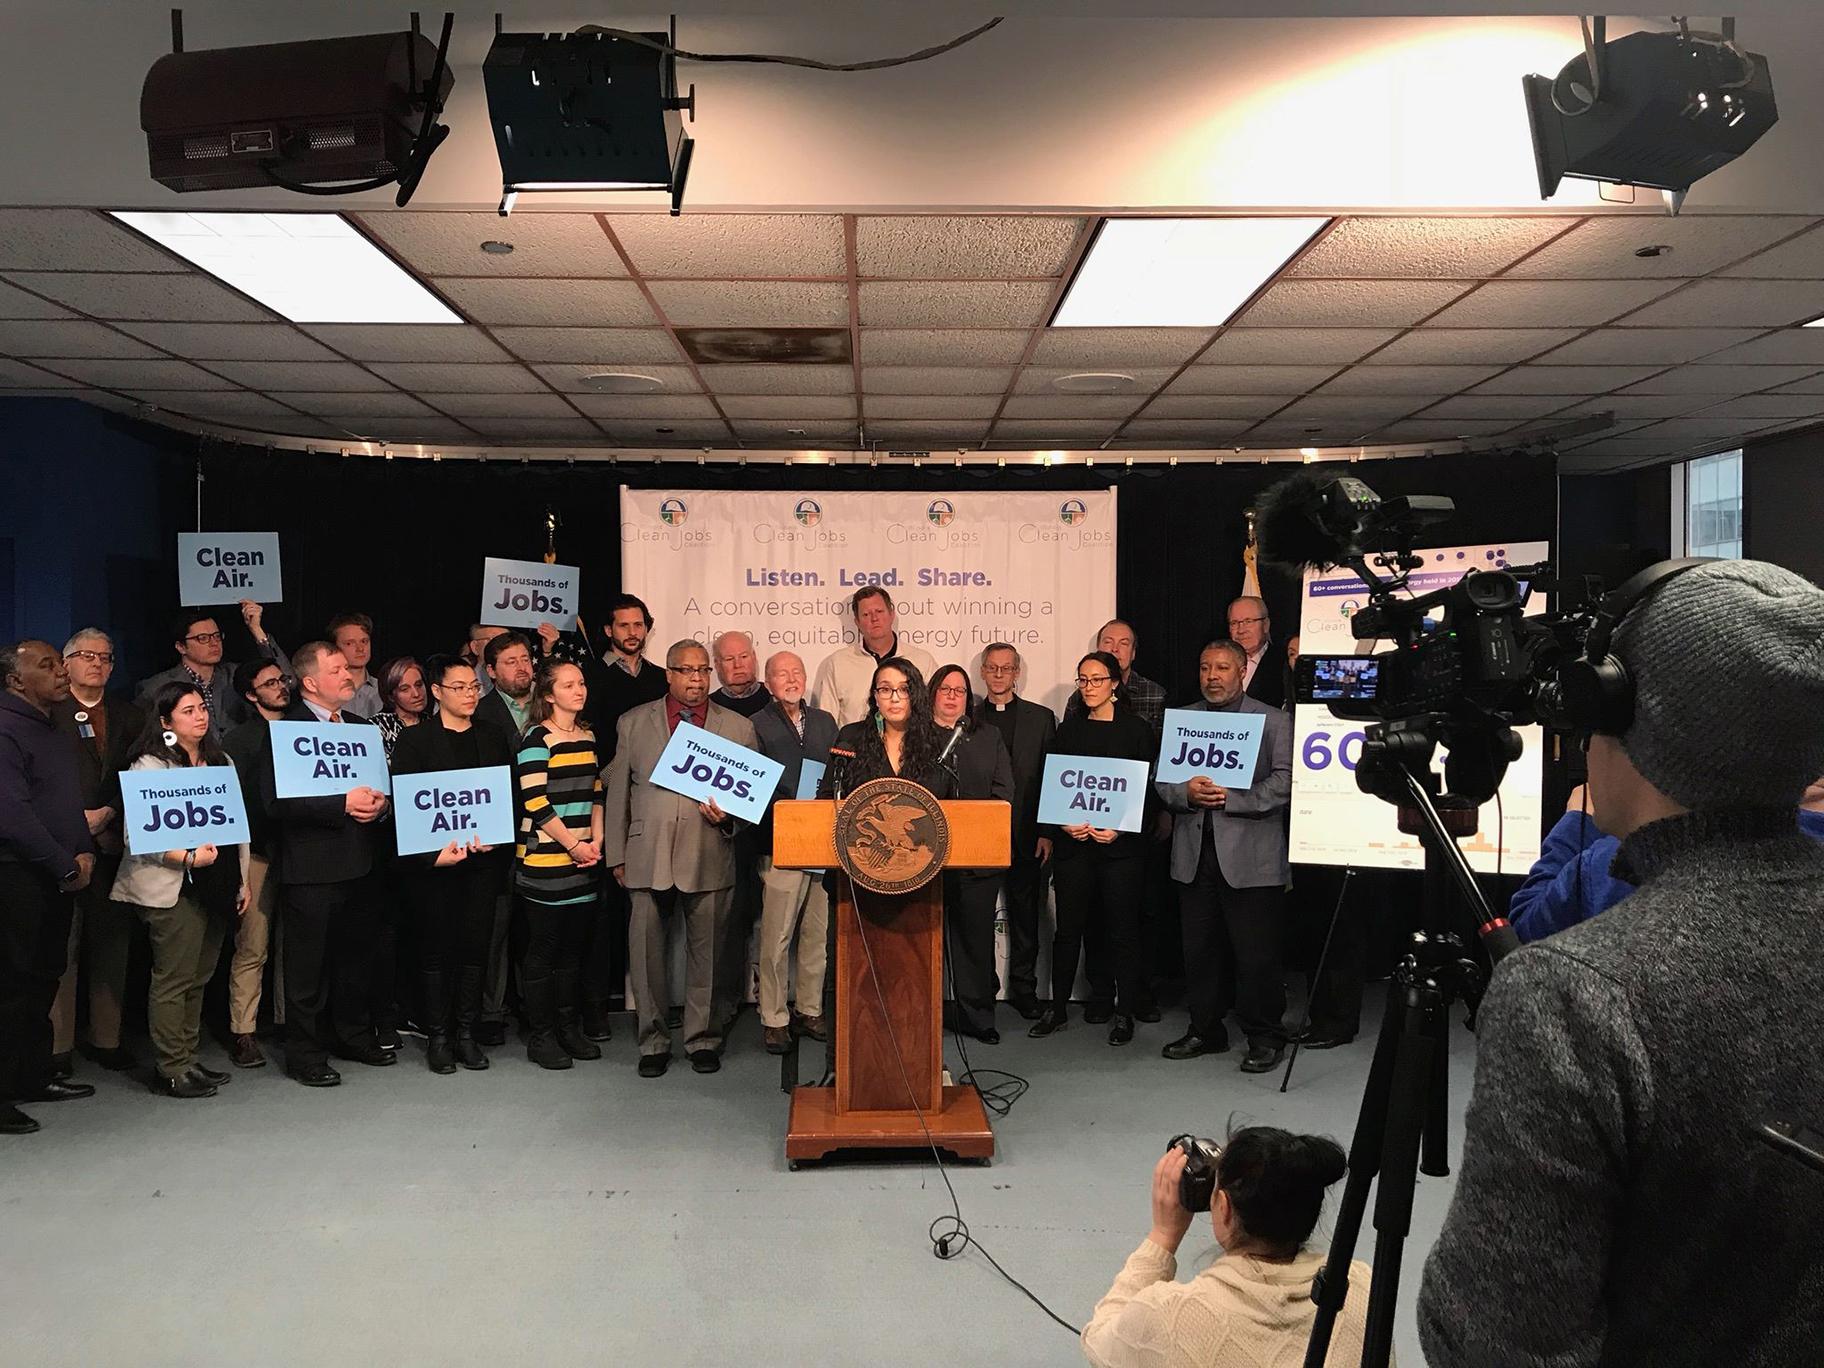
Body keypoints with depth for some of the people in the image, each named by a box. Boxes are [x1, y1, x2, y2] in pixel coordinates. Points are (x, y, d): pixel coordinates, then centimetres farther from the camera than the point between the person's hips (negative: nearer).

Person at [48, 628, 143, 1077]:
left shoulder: (128, 715, 14)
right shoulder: (48, 712, 1)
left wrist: (108, 813, -5)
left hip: (113, 841, 4)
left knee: (111, 944, 7)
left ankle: (106, 1039, 15)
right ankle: (56, 1046, 5)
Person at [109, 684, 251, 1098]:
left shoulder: (221, 761, 15)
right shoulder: (150, 765, -7)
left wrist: (243, 879, 16)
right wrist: (189, 857, -24)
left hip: (216, 887, 7)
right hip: (174, 888, -7)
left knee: (199, 978, 12)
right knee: (173, 979, -3)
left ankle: (190, 1058, 21)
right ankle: (171, 1070, 5)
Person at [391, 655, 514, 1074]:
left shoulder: (494, 738, 11)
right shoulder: (415, 739, 0)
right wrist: (433, 854, -15)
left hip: (483, 858, 3)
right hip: (433, 860, -3)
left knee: (475, 945, 5)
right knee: (436, 947, 2)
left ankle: (465, 1033, 16)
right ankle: (436, 1037, 13)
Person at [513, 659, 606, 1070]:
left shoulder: (588, 736, 13)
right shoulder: (537, 737, -9)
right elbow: (534, 801, -15)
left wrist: (595, 841, 2)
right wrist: (572, 845, -11)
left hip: (583, 860, 6)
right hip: (545, 860, -6)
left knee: (573, 945, 12)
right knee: (543, 947, 1)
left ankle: (569, 1027, 23)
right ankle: (540, 1035, 11)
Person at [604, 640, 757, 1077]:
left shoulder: (738, 727, 10)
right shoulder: (634, 723, 10)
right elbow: (617, 792, 10)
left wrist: (730, 817, -10)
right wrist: (617, 856, 6)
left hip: (709, 858, 0)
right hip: (648, 858, 0)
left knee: (706, 952, 6)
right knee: (646, 952, 3)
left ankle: (703, 1040, 21)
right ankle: (653, 1042, 18)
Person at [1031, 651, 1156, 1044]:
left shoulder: (1137, 730, 2)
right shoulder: (1069, 729, 11)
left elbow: (1148, 789, -1)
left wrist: (1120, 829, -13)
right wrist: (1064, 823, -7)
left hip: (1121, 845, -2)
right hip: (1073, 842, 3)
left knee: (1122, 927, 2)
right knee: (1069, 927, 5)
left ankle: (1125, 1010, 13)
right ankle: (1057, 1007, 14)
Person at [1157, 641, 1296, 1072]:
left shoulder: (1273, 721, 2)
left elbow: (1284, 782, -8)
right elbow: (1162, 780, 11)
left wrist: (1231, 798, -17)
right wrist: (1186, 793, -11)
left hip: (1251, 857, -4)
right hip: (1195, 855, 4)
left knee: (1257, 953, 0)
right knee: (1199, 951, 12)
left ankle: (1264, 1037, 14)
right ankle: (1205, 1029, 25)